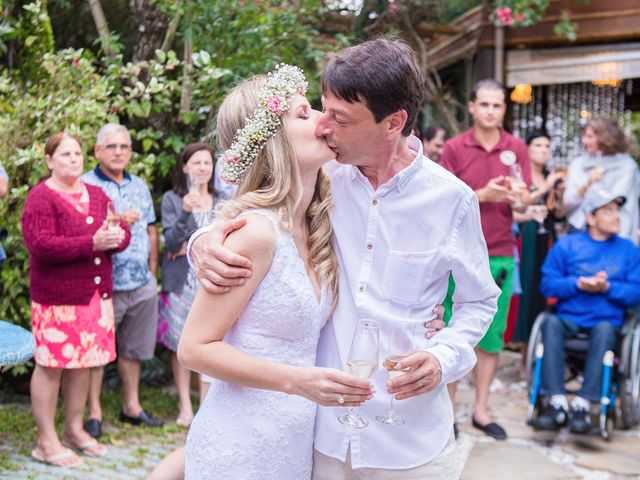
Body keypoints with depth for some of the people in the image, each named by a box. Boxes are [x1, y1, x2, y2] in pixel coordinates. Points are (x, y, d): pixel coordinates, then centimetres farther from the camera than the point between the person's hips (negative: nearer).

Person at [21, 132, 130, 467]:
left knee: (83, 363, 13)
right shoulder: (41, 197, -8)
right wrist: (92, 243, -24)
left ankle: (74, 429, 27)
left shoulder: (96, 195, 14)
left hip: (96, 294, 7)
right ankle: (47, 442, 9)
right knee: (51, 365, 0)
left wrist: (117, 236, -13)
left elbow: (123, 233, 12)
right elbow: (40, 245, -20)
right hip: (56, 297, -7)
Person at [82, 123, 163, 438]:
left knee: (133, 349, 15)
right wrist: (117, 221, -21)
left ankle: (132, 406, 28)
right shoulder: (85, 186, -5)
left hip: (142, 284, 6)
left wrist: (152, 271, 14)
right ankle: (94, 412, 13)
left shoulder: (139, 186, 14)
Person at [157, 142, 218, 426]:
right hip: (181, 281, -1)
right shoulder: (172, 199, 0)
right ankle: (185, 405, 12)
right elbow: (171, 242, -9)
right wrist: (185, 212, -23)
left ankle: (206, 403, 12)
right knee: (181, 344, 2)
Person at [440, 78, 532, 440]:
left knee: (492, 336, 7)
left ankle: (481, 410, 18)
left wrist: (519, 195, -17)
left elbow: (524, 203, 6)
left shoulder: (517, 148, 6)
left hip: (500, 254, 3)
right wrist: (482, 195, -17)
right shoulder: (454, 148, 0)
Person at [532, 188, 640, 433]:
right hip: (569, 317, 1)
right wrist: (578, 284, -12)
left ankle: (582, 404, -32)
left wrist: (608, 287, -14)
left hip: (607, 321, 0)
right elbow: (547, 284, 2)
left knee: (604, 330, -34)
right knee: (551, 323, -31)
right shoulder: (567, 244, 9)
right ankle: (557, 402, -32)